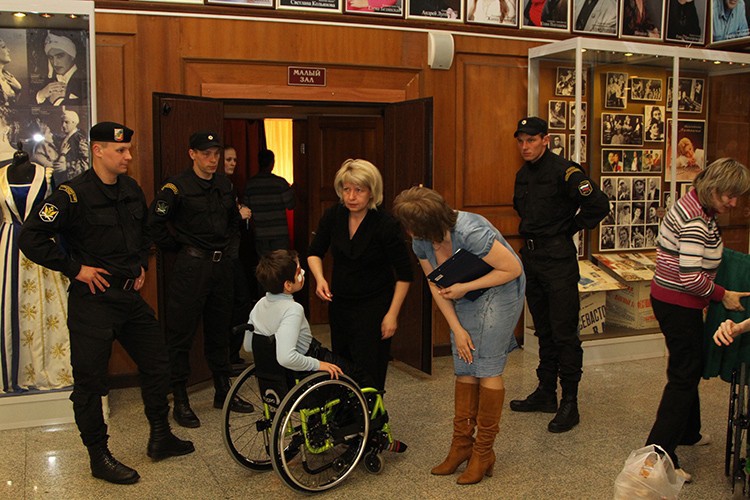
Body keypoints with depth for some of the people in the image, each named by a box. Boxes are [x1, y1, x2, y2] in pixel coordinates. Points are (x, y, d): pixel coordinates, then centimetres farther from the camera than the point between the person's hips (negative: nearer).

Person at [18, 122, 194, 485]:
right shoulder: (73, 195, -16)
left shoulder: (132, 190, 7)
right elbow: (31, 238, -18)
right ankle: (99, 457, 18)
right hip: (93, 301, -7)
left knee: (156, 362, 14)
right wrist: (75, 268, -16)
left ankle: (160, 437, 30)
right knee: (90, 380, 2)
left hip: (131, 296, 8)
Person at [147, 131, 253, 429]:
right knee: (181, 334, 0)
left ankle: (223, 392, 26)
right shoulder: (177, 186, -9)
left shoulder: (225, 185, 10)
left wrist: (229, 248, 13)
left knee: (220, 331, 14)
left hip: (221, 265, 6)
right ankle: (180, 401, 9)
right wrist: (176, 248, -3)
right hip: (191, 267, -6)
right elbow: (155, 222, -10)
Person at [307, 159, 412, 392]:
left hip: (374, 306, -5)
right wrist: (320, 278, -10)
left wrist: (392, 314, -14)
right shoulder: (333, 216, -5)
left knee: (368, 374, -5)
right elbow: (314, 252, 9)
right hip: (339, 303, 5)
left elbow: (404, 274, -11)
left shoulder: (386, 224, -18)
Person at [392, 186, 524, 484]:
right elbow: (436, 286, 1)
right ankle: (462, 443, 14)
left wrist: (464, 287, -23)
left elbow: (512, 269, -24)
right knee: (464, 367, 5)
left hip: (500, 290, -6)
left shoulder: (469, 232, -32)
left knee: (487, 367, -6)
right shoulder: (421, 242, -10)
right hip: (464, 296, 7)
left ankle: (484, 452, 4)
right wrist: (457, 328, -4)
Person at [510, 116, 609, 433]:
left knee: (564, 332, -3)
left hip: (558, 257, -8)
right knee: (544, 331, 15)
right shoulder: (523, 175, 12)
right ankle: (546, 393, 25)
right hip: (531, 256, 8)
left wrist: (571, 228, -6)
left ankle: (570, 404, 4)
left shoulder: (564, 171, -13)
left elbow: (599, 204, -17)